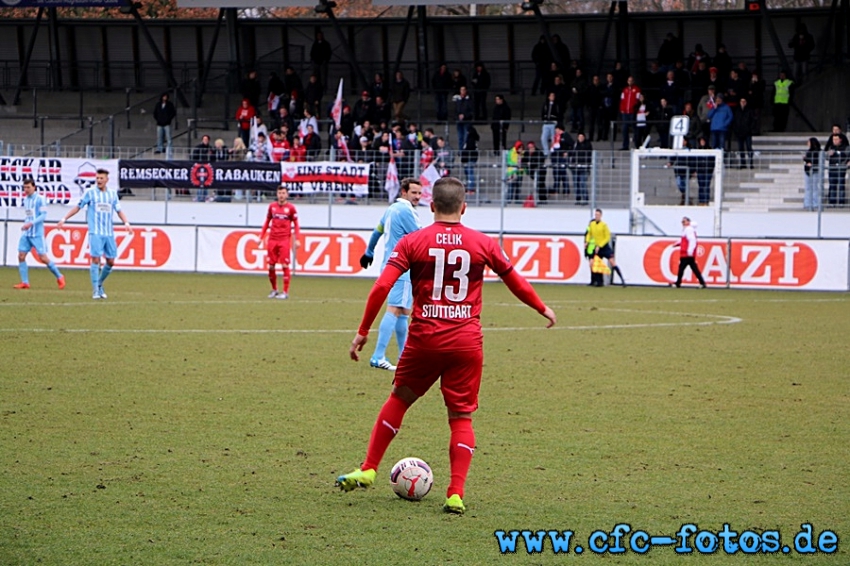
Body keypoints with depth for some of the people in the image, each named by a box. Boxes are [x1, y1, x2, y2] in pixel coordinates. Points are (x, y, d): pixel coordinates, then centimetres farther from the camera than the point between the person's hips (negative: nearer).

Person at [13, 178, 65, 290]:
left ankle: (59, 277, 10)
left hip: (37, 234, -7)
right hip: (26, 233, 7)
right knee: (21, 256, -4)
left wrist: (31, 223, -24)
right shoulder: (26, 199, 13)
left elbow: (43, 215, -15)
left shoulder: (40, 199, -8)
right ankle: (25, 282, 1)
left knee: (43, 258, -7)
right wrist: (25, 225, 13)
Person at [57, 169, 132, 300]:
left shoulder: (112, 194, 11)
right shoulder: (90, 193, 2)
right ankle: (95, 290, -7)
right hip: (95, 233, -4)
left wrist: (126, 223, -4)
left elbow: (119, 210, 12)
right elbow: (77, 207, 6)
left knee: (111, 262, 5)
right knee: (96, 259, -11)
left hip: (109, 233, 4)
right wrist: (64, 219, -1)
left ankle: (99, 284, 25)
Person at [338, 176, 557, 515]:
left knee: (399, 399, 20)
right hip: (467, 342, 0)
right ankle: (456, 494, -4)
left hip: (424, 338, 0)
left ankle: (368, 470, 21)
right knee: (461, 417, 6)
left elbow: (382, 288, -8)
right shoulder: (483, 244, 3)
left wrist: (363, 332, 0)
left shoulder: (413, 242, -1)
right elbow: (515, 283, 14)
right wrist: (543, 309, 31)